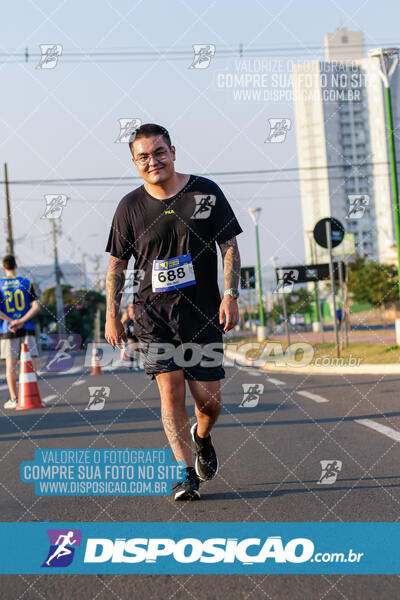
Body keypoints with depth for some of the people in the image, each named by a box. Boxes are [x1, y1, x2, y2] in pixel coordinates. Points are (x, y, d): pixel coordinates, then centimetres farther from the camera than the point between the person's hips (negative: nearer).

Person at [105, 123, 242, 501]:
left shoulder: (206, 192, 1)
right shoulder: (130, 206, 2)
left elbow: (229, 247, 3)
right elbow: (117, 265, 9)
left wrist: (230, 295, -8)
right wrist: (111, 316, 4)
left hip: (203, 313, 0)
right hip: (153, 313, 0)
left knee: (209, 401, 2)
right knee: (170, 390, -12)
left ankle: (201, 437, 36)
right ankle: (185, 473, -6)